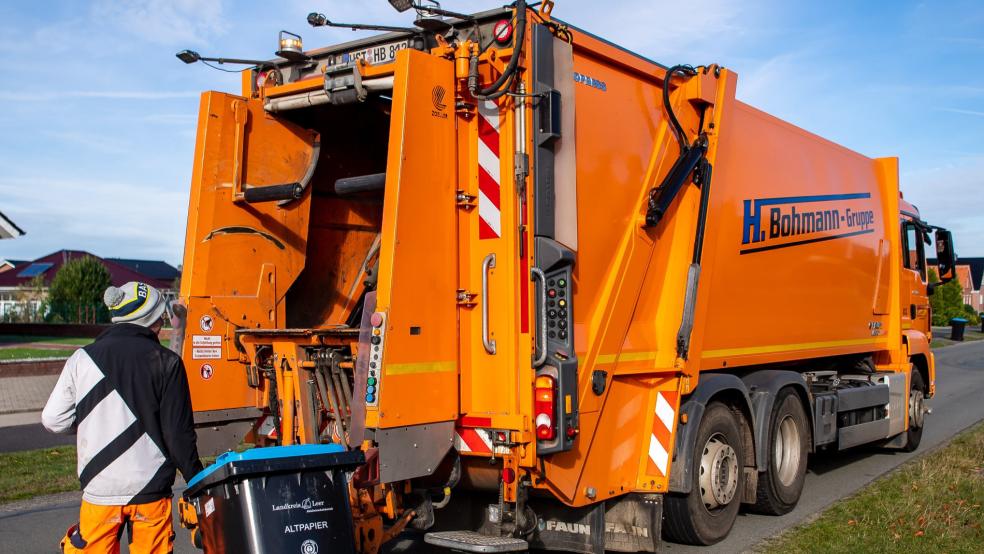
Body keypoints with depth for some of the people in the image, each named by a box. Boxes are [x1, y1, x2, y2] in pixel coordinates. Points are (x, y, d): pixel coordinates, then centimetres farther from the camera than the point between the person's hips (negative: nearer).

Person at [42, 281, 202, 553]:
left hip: (99, 488, 1)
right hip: (151, 489, -1)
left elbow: (53, 419, 3)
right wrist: (197, 480, 4)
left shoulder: (82, 359, 0)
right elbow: (179, 432, -7)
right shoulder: (166, 362, -6)